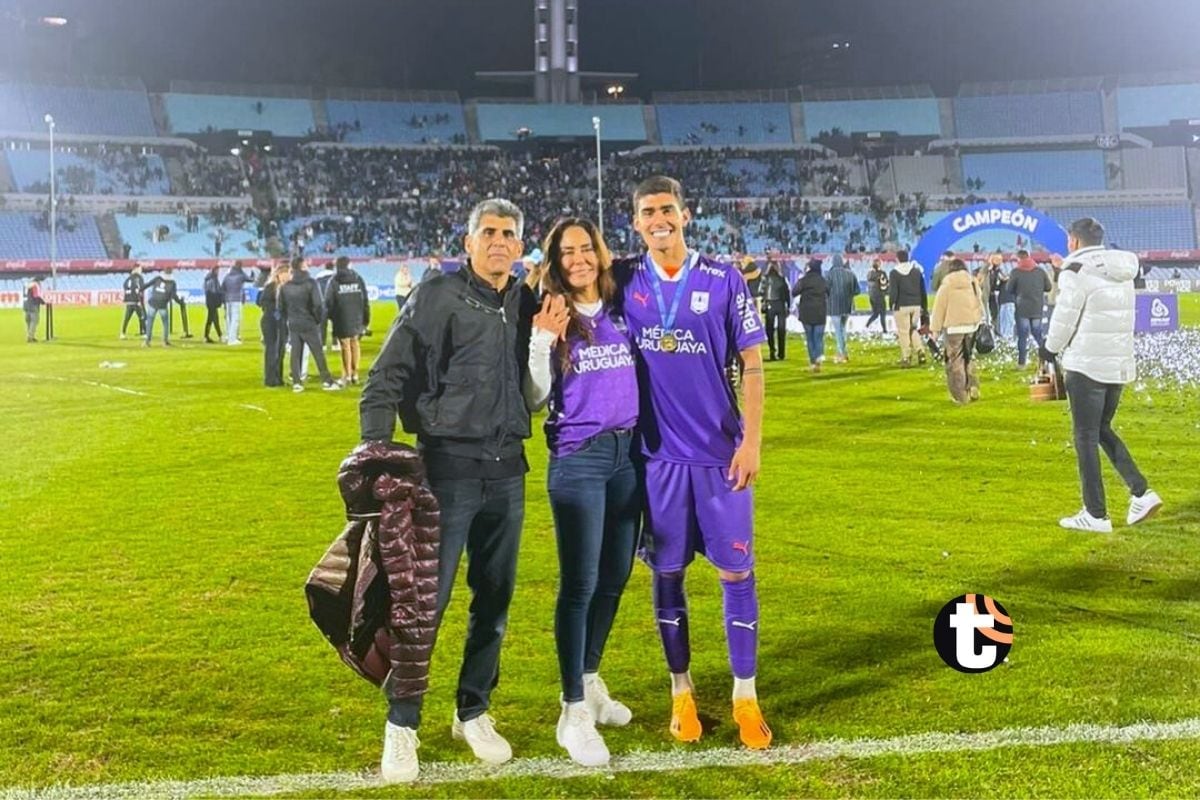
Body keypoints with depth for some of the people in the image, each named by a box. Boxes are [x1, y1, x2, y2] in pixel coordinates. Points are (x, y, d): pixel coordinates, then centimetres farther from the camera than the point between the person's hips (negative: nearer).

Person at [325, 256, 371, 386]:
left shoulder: (334, 281, -4)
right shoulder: (358, 279, 4)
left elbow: (328, 302, -4)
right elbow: (365, 301, 3)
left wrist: (330, 316, 12)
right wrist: (366, 319, 8)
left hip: (341, 320, -3)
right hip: (357, 319, 3)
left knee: (345, 346, 1)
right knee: (354, 343, 15)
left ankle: (347, 376, 4)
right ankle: (355, 374, 15)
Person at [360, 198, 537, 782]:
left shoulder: (525, 303, 9)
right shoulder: (437, 296, -6)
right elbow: (386, 378, -8)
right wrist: (375, 452, -17)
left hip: (507, 470, 5)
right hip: (447, 465, -5)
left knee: (495, 599, 12)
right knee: (426, 598, -2)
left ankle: (473, 712, 28)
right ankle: (401, 725, 11)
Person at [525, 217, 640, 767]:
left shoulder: (621, 311, 7)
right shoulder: (551, 318, -5)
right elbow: (535, 399, -9)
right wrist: (543, 340, -19)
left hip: (628, 455, 5)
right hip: (577, 460, -5)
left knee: (614, 577, 13)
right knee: (580, 583, -4)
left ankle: (590, 680, 32)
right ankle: (574, 712, 4)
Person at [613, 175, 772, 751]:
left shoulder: (724, 281, -3)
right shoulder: (624, 281, 2)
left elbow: (751, 363, -1)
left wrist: (751, 440, -8)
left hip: (720, 452, -1)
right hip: (656, 454, 1)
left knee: (736, 570, 2)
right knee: (666, 572, 9)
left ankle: (745, 696, 15)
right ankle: (681, 692, 24)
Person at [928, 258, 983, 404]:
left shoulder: (946, 286, -5)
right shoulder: (973, 284, 7)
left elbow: (939, 309, -3)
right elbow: (980, 306, 13)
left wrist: (935, 329, 2)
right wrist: (980, 321, 22)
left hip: (954, 327, -4)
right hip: (972, 326, 4)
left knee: (955, 362, 1)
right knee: (969, 358, 19)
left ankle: (961, 396, -1)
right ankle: (973, 389, 13)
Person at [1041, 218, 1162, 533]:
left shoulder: (1077, 269, -11)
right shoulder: (1122, 272, 14)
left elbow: (1065, 318, -12)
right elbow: (1121, 317, 17)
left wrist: (1050, 349, 5)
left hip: (1087, 366, -8)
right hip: (1120, 364, 8)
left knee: (1086, 438, 0)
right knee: (1103, 430, 20)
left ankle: (1096, 515, 3)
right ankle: (1141, 493, 8)